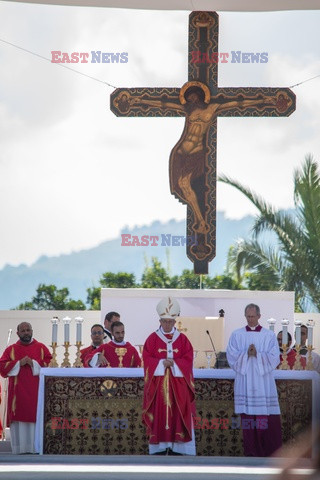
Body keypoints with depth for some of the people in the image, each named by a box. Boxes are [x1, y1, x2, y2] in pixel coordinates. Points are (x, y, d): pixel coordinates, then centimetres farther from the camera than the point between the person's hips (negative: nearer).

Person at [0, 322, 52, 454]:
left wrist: (34, 363, -8)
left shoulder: (41, 348, 13)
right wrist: (19, 363, -8)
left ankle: (36, 447, -8)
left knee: (36, 418, -8)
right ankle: (20, 448, -6)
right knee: (19, 418, -6)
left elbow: (51, 364, 2)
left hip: (36, 391, 0)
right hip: (18, 392, 0)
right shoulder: (11, 349, 13)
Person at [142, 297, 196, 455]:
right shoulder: (153, 339, 6)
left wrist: (173, 363, -14)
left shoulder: (182, 339, 8)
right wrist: (162, 363, -16)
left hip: (178, 384, 1)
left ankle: (176, 447, -4)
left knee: (177, 415, -4)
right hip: (158, 384, -1)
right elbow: (147, 359, -1)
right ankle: (160, 447, -2)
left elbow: (188, 360, 1)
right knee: (159, 415, -4)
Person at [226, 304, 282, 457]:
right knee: (248, 416, -2)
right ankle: (251, 450, 3)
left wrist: (257, 354, -13)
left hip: (264, 381, -1)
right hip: (244, 380, 1)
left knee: (268, 419, -5)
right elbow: (231, 357, 2)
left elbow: (274, 358, -1)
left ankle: (270, 451, 0)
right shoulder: (236, 335, 9)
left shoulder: (269, 335, 6)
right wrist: (246, 354, -13)